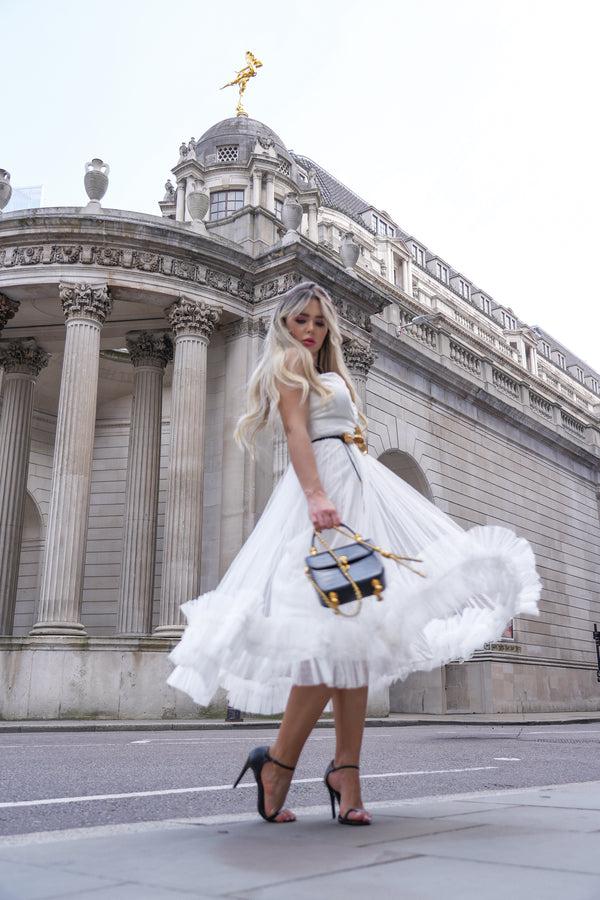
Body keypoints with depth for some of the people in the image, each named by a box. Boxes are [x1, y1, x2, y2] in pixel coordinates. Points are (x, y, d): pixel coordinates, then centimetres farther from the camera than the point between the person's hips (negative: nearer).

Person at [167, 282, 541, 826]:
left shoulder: (330, 377, 32)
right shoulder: (288, 366, 6)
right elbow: (296, 433, -10)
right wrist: (316, 495, -25)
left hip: (361, 490, 9)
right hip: (327, 487, -9)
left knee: (355, 637, 0)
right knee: (339, 636, -16)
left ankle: (346, 774, 2)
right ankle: (278, 762, -5)